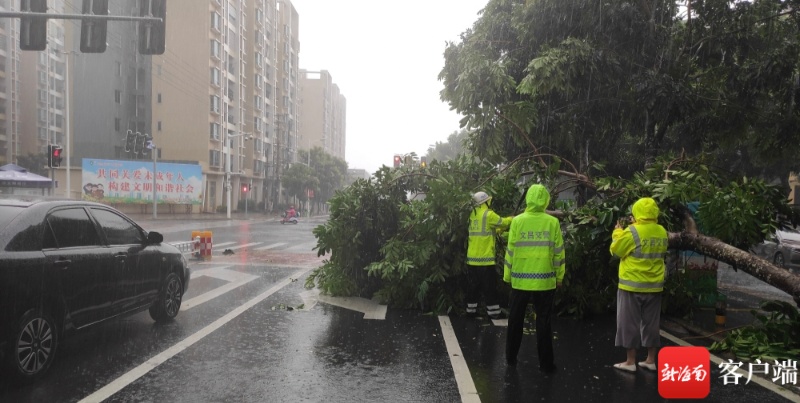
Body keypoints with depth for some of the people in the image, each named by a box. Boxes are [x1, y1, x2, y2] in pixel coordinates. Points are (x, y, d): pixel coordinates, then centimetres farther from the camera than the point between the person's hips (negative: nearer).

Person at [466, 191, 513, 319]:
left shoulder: (473, 214, 10)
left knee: (473, 285, 13)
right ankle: (493, 311, 6)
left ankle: (471, 309, 17)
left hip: (472, 257, 7)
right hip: (484, 257, -6)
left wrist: (501, 229, 20)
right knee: (489, 286, 1)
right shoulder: (488, 214, -12)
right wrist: (513, 219, 19)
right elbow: (503, 223, 0)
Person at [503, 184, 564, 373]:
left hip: (520, 280, 1)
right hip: (545, 281, 0)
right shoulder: (552, 222, -5)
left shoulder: (517, 221, -5)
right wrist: (559, 276, 10)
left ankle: (511, 358, 24)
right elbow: (559, 252, -1)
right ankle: (546, 364, 12)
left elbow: (510, 251, -2)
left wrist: (507, 276, 9)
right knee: (544, 322, 8)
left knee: (515, 321, 15)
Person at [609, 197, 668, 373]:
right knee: (651, 324, 13)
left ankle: (630, 361, 8)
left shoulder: (632, 231, -16)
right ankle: (651, 360, 20)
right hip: (654, 286, 6)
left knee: (630, 323, 3)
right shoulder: (662, 232, 3)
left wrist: (618, 232, 9)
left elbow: (616, 250, -8)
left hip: (632, 285, -6)